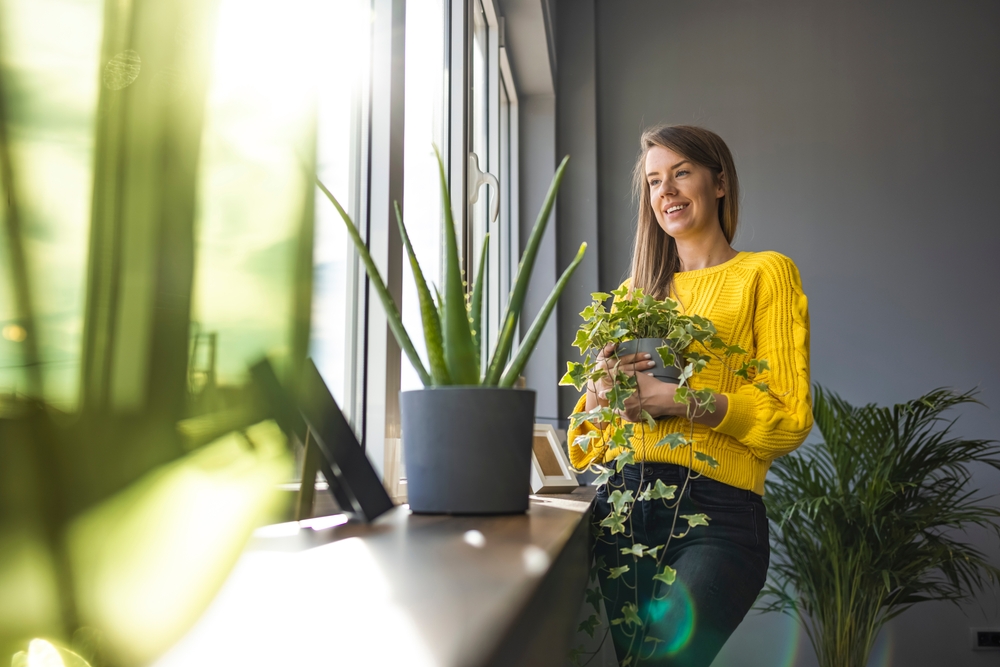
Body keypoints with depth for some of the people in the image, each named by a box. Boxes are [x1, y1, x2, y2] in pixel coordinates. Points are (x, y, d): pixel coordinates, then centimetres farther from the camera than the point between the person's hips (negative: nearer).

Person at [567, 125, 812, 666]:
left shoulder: (765, 273, 6)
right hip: (622, 503, 5)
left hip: (714, 506, -5)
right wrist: (600, 392, -5)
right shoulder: (635, 292, 20)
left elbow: (790, 416, -4)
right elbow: (587, 435, 18)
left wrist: (679, 401, -16)